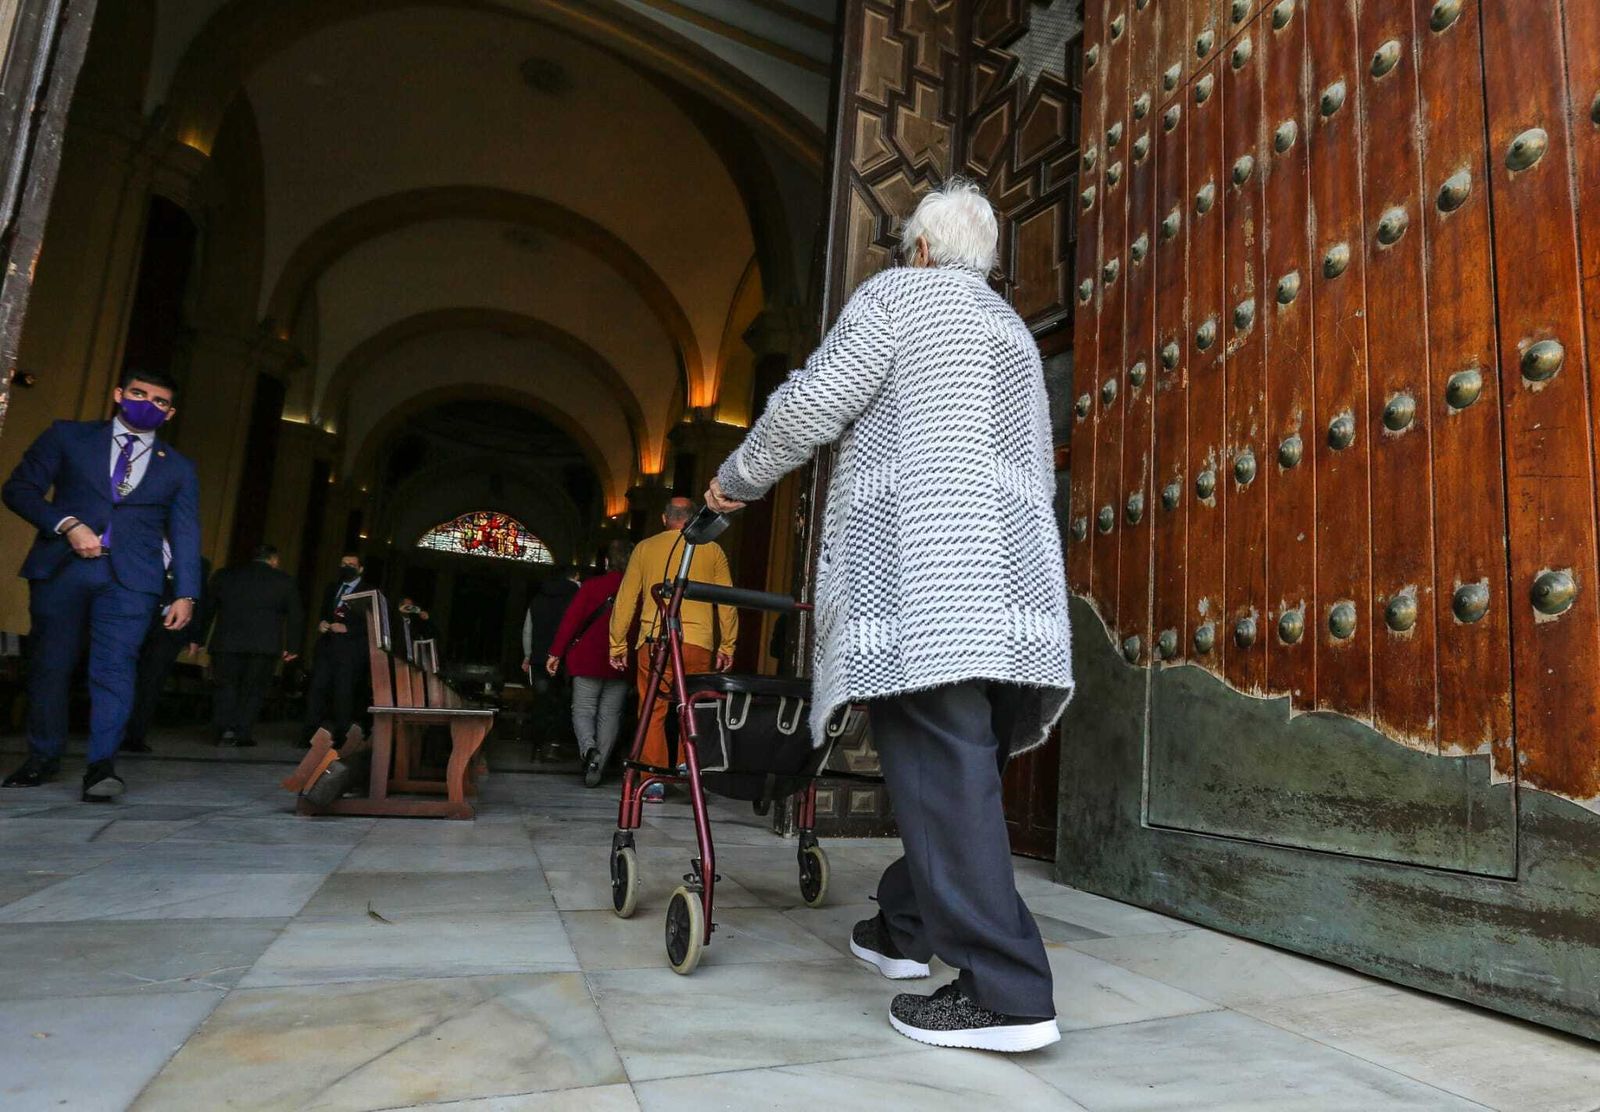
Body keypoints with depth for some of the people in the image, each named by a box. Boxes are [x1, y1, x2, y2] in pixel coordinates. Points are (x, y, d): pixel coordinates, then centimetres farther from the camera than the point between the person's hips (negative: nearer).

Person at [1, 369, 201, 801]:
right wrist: (68, 524, -11)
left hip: (130, 577, -1)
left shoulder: (179, 469, 13)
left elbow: (185, 534, 9)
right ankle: (42, 758, 21)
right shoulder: (68, 436, 12)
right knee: (50, 663, 7)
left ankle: (101, 765, -14)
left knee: (115, 665, -12)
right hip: (61, 567, 1)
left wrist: (185, 594, 1)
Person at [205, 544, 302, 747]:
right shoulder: (284, 580, 3)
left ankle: (225, 728, 1)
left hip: (226, 643, 2)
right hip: (265, 645, -2)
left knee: (226, 687, 14)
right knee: (253, 691, 8)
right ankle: (243, 734, 6)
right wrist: (292, 647, 7)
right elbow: (295, 616, 2)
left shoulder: (224, 575, 10)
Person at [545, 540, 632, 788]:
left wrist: (555, 653, -2)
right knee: (610, 713, 9)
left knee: (583, 709, 7)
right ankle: (597, 768, 7)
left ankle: (588, 747, -21)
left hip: (588, 659, -1)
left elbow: (571, 619, -6)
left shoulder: (592, 586, -3)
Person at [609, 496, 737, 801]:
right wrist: (727, 645, 13)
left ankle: (654, 782, 6)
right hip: (699, 644, 0)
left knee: (653, 712, 7)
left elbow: (625, 599, 11)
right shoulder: (712, 550, 9)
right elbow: (727, 602, 7)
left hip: (655, 641, 0)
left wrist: (617, 644, 17)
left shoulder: (645, 548, 11)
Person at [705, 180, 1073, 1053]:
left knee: (942, 770, -11)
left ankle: (1006, 992, -11)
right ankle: (902, 929, 23)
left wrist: (738, 479, 13)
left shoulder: (899, 294, 7)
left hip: (919, 572, -8)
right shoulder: (1014, 330, 29)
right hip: (1012, 572, 8)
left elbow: (812, 402, -2)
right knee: (954, 768, 11)